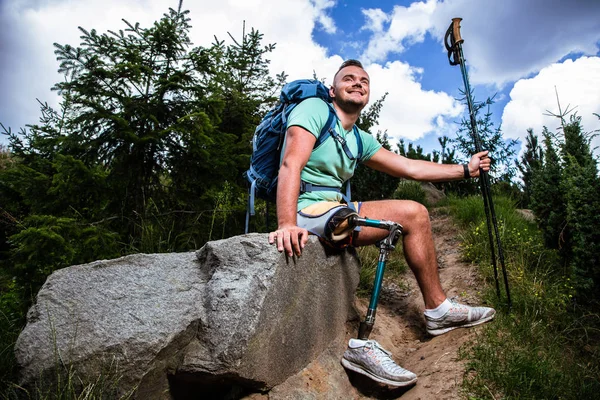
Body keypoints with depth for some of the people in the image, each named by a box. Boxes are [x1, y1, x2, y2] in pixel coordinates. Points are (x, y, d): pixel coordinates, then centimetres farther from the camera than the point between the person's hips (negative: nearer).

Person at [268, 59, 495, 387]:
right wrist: (286, 225, -34)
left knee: (415, 214, 7)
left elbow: (411, 168, 20)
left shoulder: (359, 139, 18)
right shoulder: (315, 108, -5)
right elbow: (291, 165, -20)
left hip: (334, 209, 9)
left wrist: (466, 169, 21)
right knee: (411, 214, -18)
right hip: (308, 211, -9)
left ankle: (438, 311, 11)